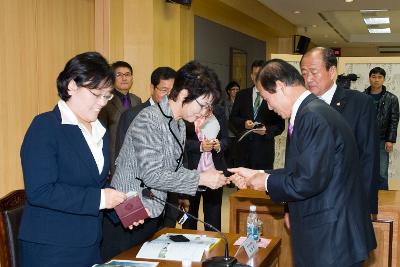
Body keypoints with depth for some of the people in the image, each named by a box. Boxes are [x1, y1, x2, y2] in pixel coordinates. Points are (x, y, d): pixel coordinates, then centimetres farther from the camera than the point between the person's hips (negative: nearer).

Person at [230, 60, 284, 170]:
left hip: (264, 149, -2)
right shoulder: (242, 95, 10)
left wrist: (267, 130, -17)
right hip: (243, 147, 2)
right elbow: (232, 118, 11)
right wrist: (243, 123, -10)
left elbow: (280, 126, 2)